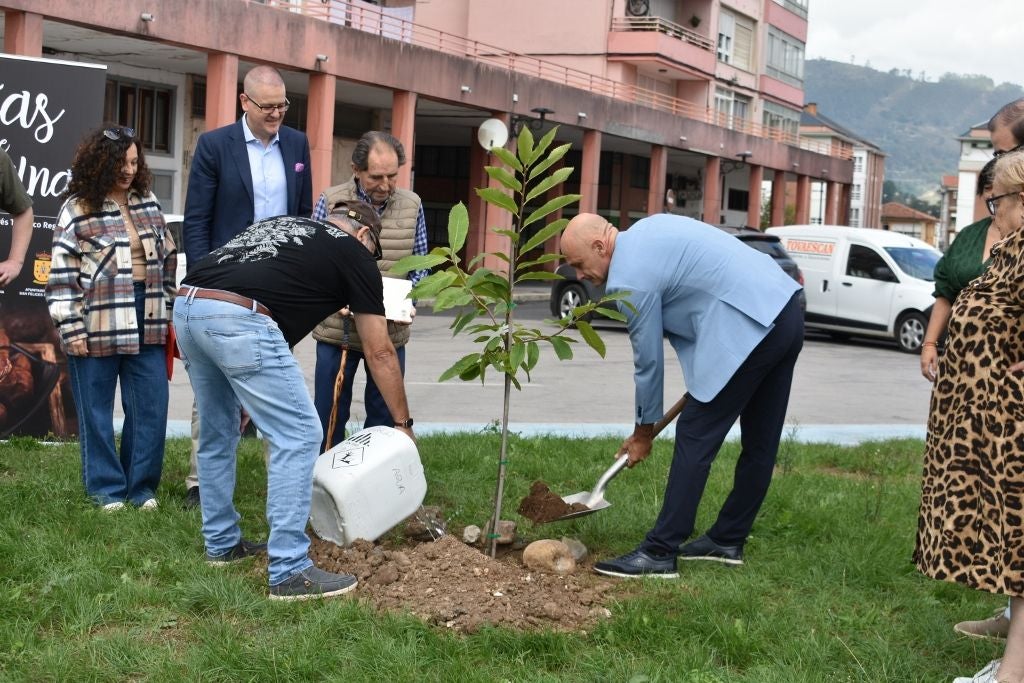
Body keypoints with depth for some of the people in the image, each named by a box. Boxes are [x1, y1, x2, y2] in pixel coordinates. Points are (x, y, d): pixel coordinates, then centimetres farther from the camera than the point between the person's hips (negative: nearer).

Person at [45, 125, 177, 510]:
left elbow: (167, 259, 15)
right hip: (98, 327, -4)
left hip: (147, 324, 4)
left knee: (151, 407, 5)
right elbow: (62, 273, -7)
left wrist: (167, 311, 13)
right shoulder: (78, 210, -6)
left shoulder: (148, 203, 9)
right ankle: (107, 487, 18)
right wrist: (70, 327, -11)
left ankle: (142, 485, 18)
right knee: (97, 411, 6)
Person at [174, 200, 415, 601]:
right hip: (238, 320, -8)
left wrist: (245, 393, 35)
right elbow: (379, 353, 19)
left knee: (217, 433, 24)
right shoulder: (353, 253, 16)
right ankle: (290, 572, 1)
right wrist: (403, 423, 29)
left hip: (186, 306, 8)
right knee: (298, 436, 1)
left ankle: (221, 544, 37)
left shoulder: (280, 224, 33)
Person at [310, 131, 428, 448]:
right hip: (337, 329, -2)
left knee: (384, 417, 12)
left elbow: (419, 265, 8)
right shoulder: (331, 202, -5)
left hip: (391, 332, 2)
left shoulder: (412, 206, 0)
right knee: (329, 417, 7)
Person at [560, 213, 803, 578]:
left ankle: (659, 553, -5)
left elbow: (648, 360, -2)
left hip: (749, 329, -10)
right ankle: (728, 540, 26)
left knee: (695, 438, -6)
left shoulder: (629, 278, -10)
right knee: (760, 443, 14)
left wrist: (644, 431, 12)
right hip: (786, 310, 10)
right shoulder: (650, 226, 16)